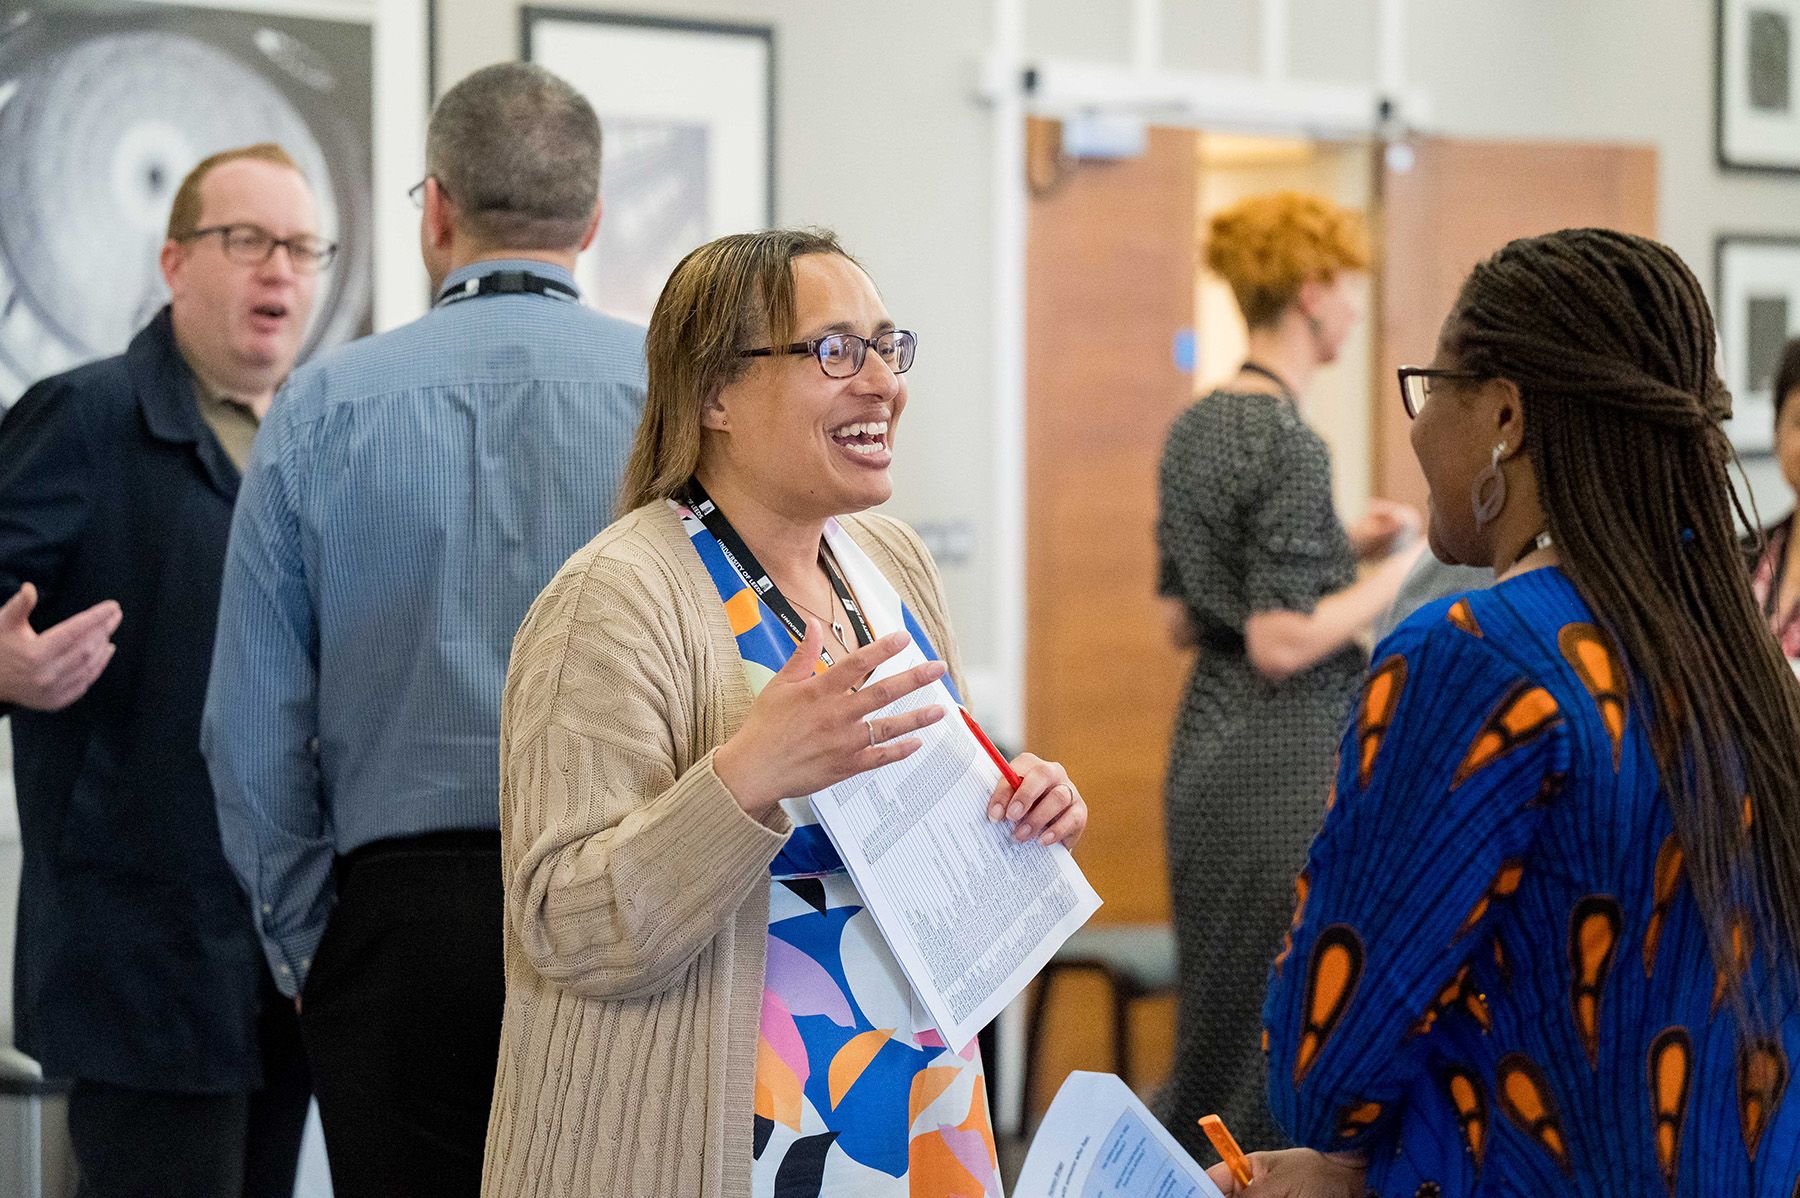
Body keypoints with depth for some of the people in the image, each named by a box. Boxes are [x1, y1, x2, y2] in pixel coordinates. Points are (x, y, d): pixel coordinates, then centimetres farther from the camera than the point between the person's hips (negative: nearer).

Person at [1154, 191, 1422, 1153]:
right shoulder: (1288, 440, -18)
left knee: (1222, 1023, 18)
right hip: (1289, 760, -9)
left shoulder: (1197, 426, 9)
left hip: (1209, 744, 9)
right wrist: (1404, 569, -11)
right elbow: (1283, 646, -22)